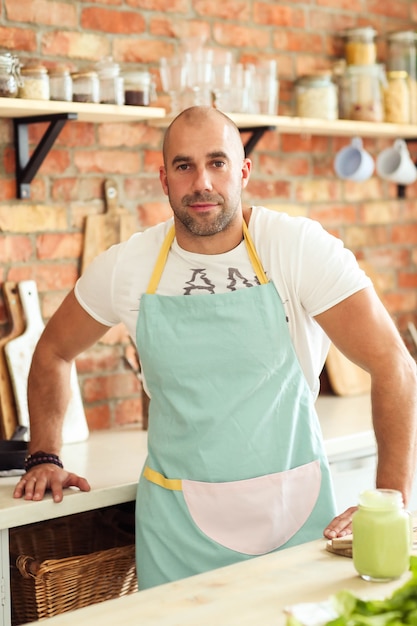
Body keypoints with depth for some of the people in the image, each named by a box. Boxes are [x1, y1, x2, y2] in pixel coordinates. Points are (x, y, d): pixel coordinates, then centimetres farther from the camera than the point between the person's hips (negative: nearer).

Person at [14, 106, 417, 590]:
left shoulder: (299, 247, -13)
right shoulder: (126, 268, -5)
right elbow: (53, 351, 13)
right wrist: (44, 458, 7)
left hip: (295, 510, -1)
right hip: (178, 522, 1)